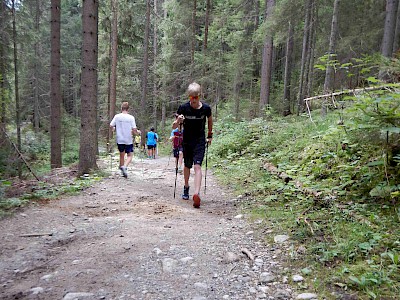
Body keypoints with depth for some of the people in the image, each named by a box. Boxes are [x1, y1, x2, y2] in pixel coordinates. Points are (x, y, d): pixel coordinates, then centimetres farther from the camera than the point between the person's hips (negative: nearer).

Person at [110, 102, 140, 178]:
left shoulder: (117, 116, -2)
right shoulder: (131, 117, -7)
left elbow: (111, 126, -2)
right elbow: (134, 129, -10)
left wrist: (115, 129, 19)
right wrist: (137, 132, 12)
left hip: (120, 140, 2)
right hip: (129, 140, -2)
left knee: (121, 155, 16)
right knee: (129, 155, 7)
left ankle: (122, 167, 23)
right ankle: (125, 166, -17)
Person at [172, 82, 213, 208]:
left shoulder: (206, 108, -10)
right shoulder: (183, 108, -12)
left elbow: (210, 120, 13)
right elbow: (173, 127, -8)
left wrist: (210, 135, 16)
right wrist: (178, 121, -30)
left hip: (200, 141, -1)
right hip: (187, 141, 1)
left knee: (197, 166, -15)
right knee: (187, 166, 14)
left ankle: (196, 194, -22)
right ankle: (186, 187, 38)